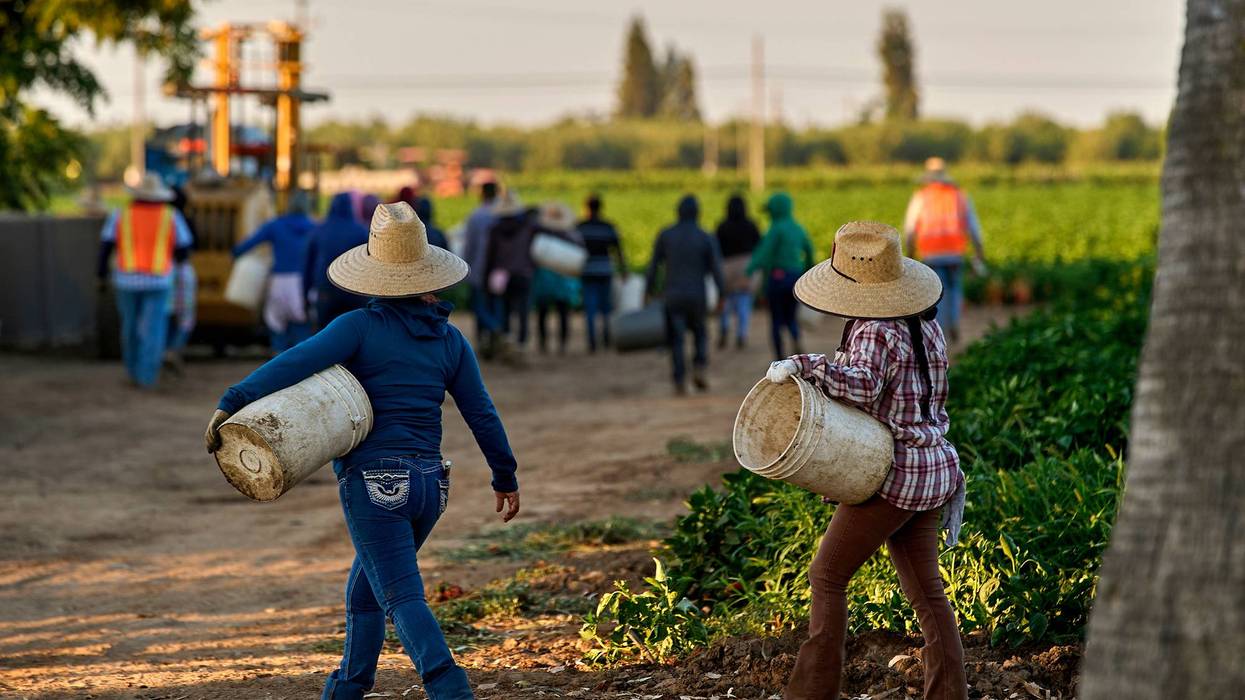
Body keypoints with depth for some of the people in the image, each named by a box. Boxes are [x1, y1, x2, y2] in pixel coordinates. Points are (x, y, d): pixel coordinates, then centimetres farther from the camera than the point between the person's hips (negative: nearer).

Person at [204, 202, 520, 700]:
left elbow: (296, 363, -20)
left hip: (374, 484, -6)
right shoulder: (449, 339, 8)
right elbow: (482, 415, 12)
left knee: (403, 598, -11)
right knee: (365, 588, 23)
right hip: (429, 484, 6)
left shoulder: (361, 327, -6)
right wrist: (505, 478, 23)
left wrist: (231, 405, -23)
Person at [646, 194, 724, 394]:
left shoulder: (665, 235, 0)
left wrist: (650, 291, 9)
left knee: (676, 340, 4)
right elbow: (716, 269, -6)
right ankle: (699, 369, -4)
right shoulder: (706, 238, -3)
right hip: (697, 296, 0)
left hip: (672, 295, 0)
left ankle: (680, 382, -7)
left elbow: (653, 265, 1)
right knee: (700, 334, 20)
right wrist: (721, 296, 2)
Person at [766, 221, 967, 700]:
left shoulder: (875, 332, -16)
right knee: (925, 591, 11)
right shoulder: (927, 326, 11)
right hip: (933, 468, 8)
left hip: (894, 476, -8)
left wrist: (802, 367, -32)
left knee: (828, 576, 2)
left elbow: (861, 386, -34)